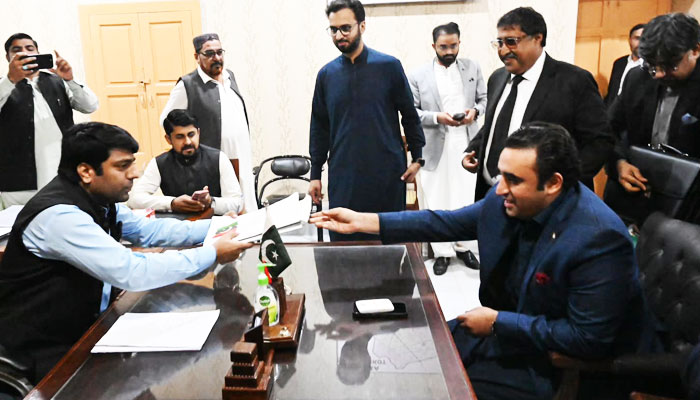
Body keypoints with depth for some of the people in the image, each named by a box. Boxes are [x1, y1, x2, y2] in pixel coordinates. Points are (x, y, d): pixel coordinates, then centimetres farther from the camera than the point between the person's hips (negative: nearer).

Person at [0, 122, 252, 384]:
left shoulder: (97, 199, -2)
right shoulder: (59, 215, -28)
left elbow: (147, 230, 10)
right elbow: (133, 273, -33)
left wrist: (213, 227, -1)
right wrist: (213, 254, -26)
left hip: (88, 325, 8)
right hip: (49, 352, -8)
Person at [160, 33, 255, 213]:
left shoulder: (230, 76, 12)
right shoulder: (187, 85, -8)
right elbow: (166, 120, -3)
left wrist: (247, 154, 15)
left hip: (242, 162, 6)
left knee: (247, 209, 9)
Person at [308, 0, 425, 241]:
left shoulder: (389, 66, 0)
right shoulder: (326, 74, 7)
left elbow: (409, 115, 5)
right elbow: (319, 127, 11)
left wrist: (417, 158, 2)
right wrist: (315, 174, 9)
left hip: (386, 174, -1)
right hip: (343, 177, 2)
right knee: (343, 240, 2)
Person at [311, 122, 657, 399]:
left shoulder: (599, 238, -29)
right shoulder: (506, 200, -10)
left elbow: (588, 338, -26)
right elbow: (449, 222, 2)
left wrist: (498, 323, -22)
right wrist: (362, 221, -3)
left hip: (559, 358, -7)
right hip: (504, 325, 7)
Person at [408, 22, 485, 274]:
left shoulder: (472, 68, 6)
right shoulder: (419, 76, -2)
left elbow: (485, 99, 10)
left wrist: (475, 111, -12)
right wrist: (436, 117, -18)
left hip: (466, 144, 2)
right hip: (435, 147, -2)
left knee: (466, 198, 10)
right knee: (436, 201, 4)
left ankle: (462, 246, 28)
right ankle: (442, 251, 17)